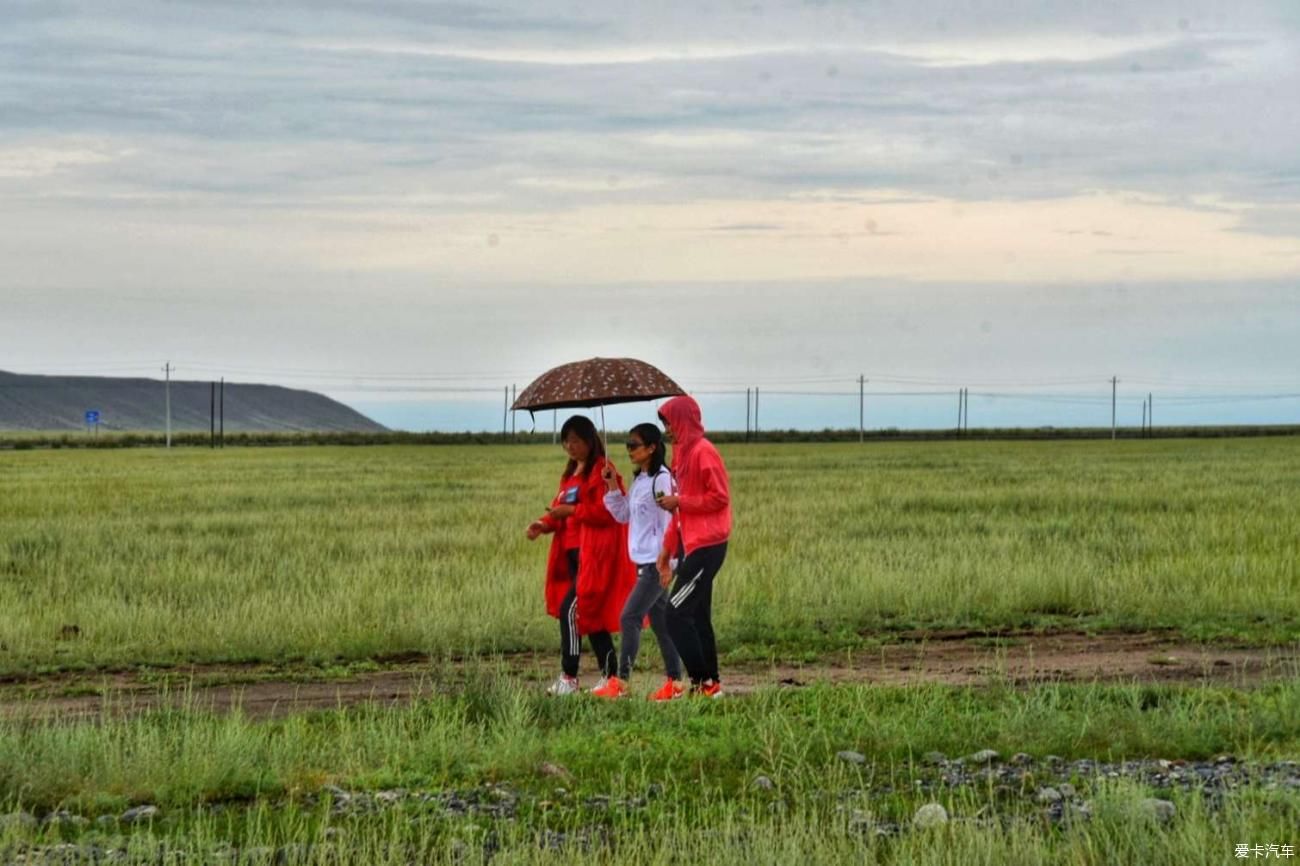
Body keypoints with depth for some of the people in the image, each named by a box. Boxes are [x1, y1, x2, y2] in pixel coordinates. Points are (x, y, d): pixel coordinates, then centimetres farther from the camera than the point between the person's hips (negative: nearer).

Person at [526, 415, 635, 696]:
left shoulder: (602, 471, -10)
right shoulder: (571, 472, 19)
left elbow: (605, 512, -18)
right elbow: (562, 509, 20)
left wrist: (571, 510, -20)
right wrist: (544, 523, 1)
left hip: (594, 554, -9)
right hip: (573, 551, 9)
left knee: (570, 609, -13)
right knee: (591, 614, 10)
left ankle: (568, 677, -9)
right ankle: (610, 675, 16)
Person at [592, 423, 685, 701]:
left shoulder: (661, 479, -12)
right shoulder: (638, 481, 14)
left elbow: (668, 521, -14)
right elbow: (623, 515, 20)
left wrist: (664, 561, -16)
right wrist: (612, 486, 8)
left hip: (656, 562, -9)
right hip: (643, 561, 9)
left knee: (629, 617, -12)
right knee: (659, 620, 9)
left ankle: (620, 683, -12)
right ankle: (674, 681, 12)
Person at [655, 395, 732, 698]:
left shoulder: (703, 452, -12)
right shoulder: (683, 452, 17)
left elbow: (720, 497, -18)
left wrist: (679, 501, -13)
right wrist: (667, 550, 19)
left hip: (706, 547, -10)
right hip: (690, 545, 10)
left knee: (677, 613, -11)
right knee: (697, 616, 10)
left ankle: (704, 681, -7)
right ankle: (710, 683, 13)